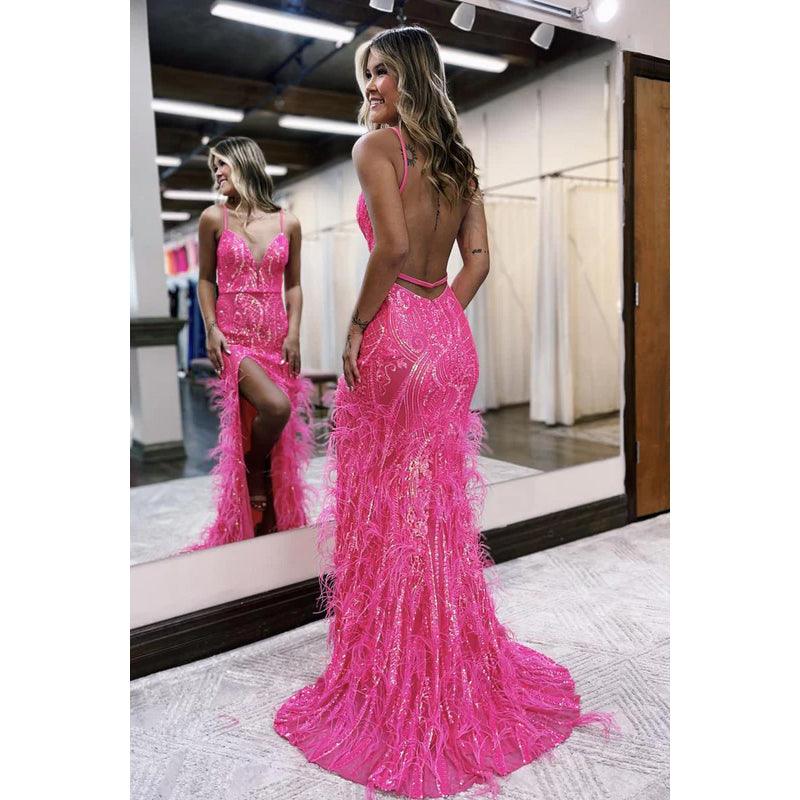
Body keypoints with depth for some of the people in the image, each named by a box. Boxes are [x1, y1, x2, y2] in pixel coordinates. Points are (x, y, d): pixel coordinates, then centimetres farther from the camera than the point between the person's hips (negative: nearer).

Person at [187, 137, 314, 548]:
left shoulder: (287, 223, 6)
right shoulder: (214, 218, 4)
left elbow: (293, 284, 11)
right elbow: (207, 280, 8)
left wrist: (293, 334, 0)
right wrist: (211, 329, -4)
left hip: (276, 339, 3)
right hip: (234, 338, -2)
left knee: (278, 437, 5)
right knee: (276, 406, -27)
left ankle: (271, 523, 23)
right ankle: (253, 474, 5)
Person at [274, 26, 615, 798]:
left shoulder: (377, 145, -6)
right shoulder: (458, 157, 15)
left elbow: (394, 245, -20)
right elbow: (478, 258, 11)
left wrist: (357, 324, -11)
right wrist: (439, 315, 13)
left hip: (394, 338, -7)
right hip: (450, 339, 7)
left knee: (383, 517, 4)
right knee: (440, 512, 16)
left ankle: (390, 691, 19)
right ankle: (458, 675, 31)